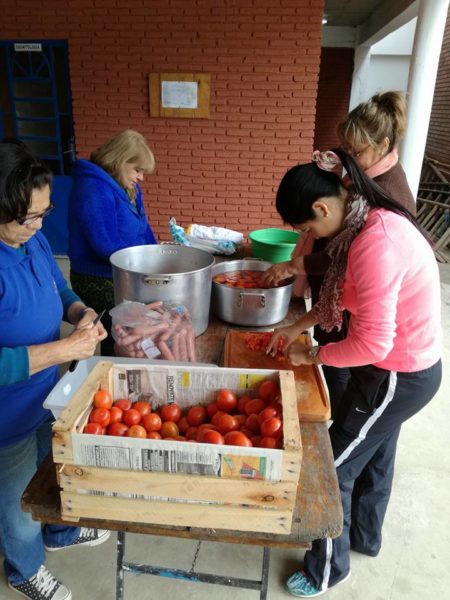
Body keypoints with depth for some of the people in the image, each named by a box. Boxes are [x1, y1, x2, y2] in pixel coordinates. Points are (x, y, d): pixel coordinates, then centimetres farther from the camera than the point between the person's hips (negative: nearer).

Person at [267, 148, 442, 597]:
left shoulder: (375, 244, -31)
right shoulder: (368, 221, 0)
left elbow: (371, 344, -30)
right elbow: (342, 294, 12)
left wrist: (311, 356, -15)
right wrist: (298, 326, 6)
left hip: (399, 376, -9)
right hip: (400, 367, 9)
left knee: (332, 467, 7)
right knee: (373, 453, 27)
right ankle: (364, 535, 53)